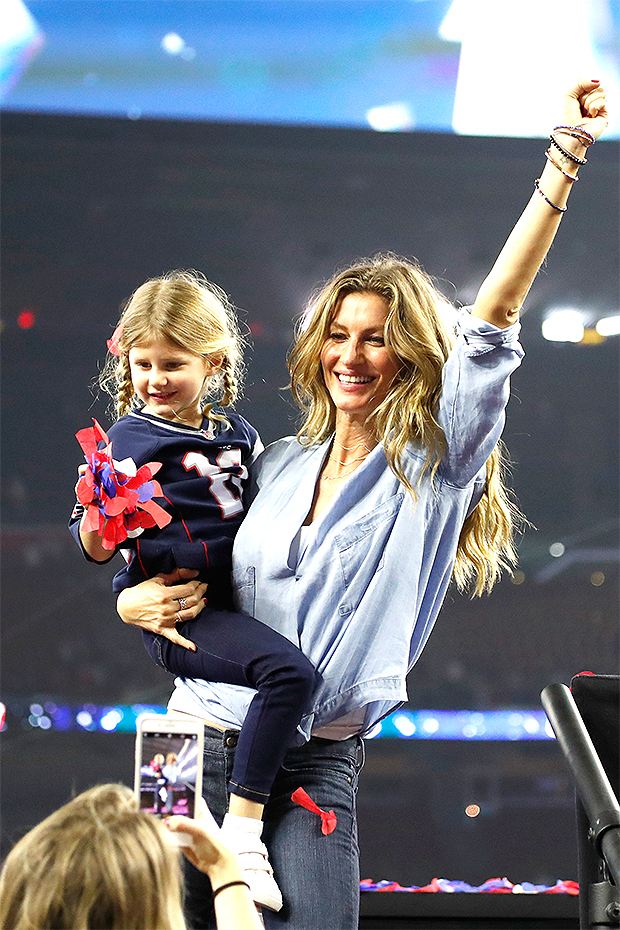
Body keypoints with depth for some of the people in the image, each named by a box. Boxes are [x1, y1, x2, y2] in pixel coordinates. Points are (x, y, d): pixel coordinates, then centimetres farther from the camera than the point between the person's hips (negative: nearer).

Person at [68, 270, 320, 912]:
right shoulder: (127, 441, -5)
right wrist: (100, 507, -27)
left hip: (236, 601, 7)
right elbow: (95, 548, -8)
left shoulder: (235, 432, 12)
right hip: (175, 611, -7)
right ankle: (243, 825, -25)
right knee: (288, 671, -29)